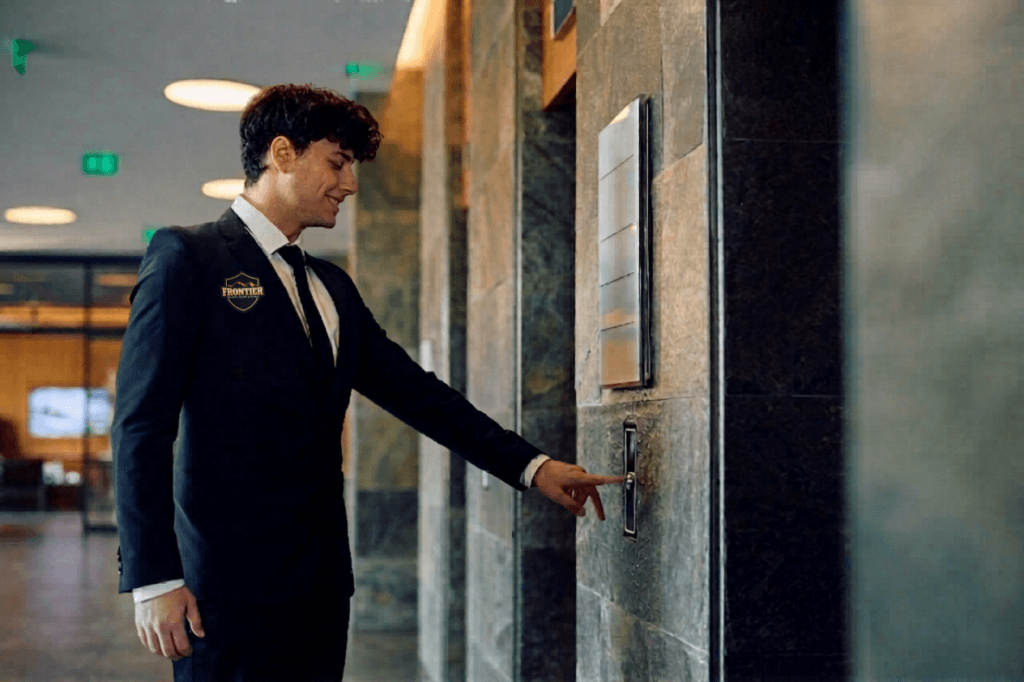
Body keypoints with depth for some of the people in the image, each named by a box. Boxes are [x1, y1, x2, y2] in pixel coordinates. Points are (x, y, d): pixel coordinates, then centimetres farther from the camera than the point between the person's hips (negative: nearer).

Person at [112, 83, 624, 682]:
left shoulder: (332, 286, 18)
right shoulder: (187, 257, -3)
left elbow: (414, 391, 19)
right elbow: (142, 425, -9)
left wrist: (530, 465, 12)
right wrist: (153, 578, -16)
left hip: (321, 583, 7)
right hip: (228, 585, -7)